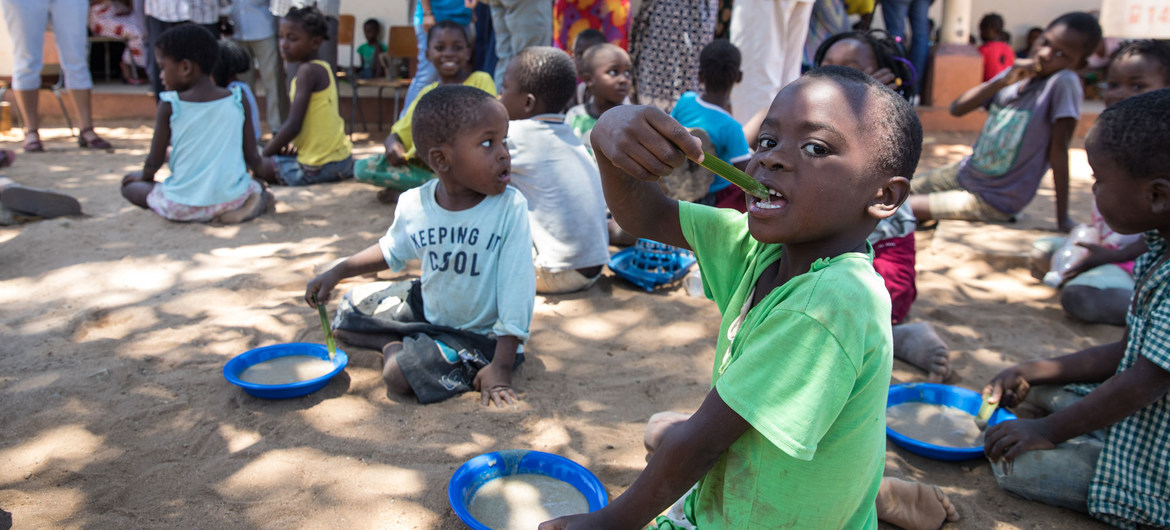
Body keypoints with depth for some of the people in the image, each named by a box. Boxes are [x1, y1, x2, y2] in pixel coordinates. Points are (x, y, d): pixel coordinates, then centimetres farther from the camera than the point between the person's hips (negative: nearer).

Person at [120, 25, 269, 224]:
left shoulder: (169, 106, -7)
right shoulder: (237, 101, -1)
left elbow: (155, 161, 1)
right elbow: (252, 158, 3)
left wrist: (144, 175, 25)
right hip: (232, 197, 3)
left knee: (130, 185, 19)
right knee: (257, 188, 34)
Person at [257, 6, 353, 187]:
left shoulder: (307, 71, -15)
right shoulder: (323, 68, 13)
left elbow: (293, 125, -18)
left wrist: (265, 153, -6)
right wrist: (290, 144, 10)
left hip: (316, 168, -8)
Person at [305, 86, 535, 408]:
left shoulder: (511, 207, -25)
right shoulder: (414, 205, -12)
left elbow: (516, 289, -24)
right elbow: (392, 251, 13)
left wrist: (501, 367, -26)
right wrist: (337, 273, 9)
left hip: (478, 332, -5)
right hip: (424, 308, 5)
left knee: (400, 374, -24)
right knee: (346, 316, 12)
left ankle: (396, 346, 5)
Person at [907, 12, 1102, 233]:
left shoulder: (1064, 82, -18)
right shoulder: (1015, 75, 0)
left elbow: (1059, 148, -21)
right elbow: (957, 109, -7)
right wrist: (1003, 81, -20)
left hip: (994, 201, -6)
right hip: (966, 171, 6)